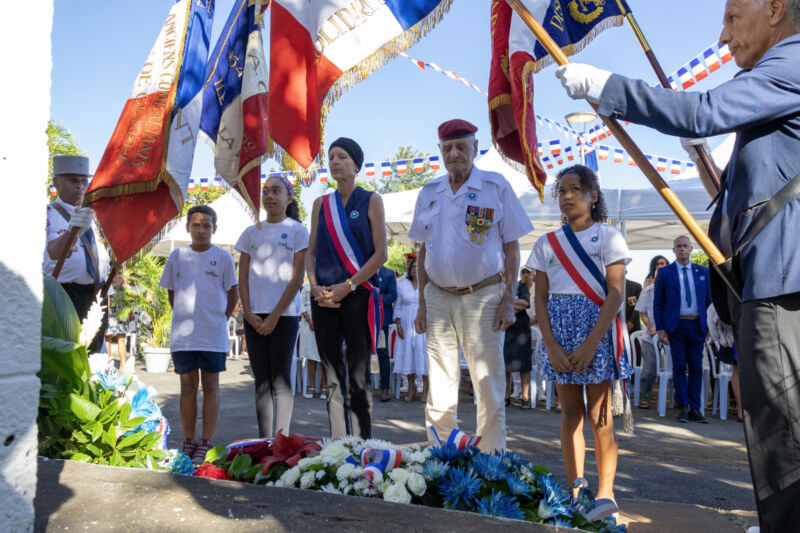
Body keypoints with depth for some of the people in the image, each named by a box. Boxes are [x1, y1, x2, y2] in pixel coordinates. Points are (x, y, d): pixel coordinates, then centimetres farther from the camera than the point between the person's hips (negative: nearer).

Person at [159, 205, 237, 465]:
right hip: (182, 334, 2)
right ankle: (188, 442, 15)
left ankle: (206, 444, 7)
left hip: (213, 335, -2)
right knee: (187, 385, 8)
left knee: (210, 385, 2)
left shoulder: (223, 257, 0)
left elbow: (232, 293, 7)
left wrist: (220, 319, 4)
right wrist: (184, 317, 10)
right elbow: (171, 293, 16)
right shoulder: (177, 256, 6)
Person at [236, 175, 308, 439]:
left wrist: (275, 316, -10)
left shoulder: (297, 231, 2)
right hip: (254, 316, 4)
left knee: (280, 380, -4)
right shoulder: (251, 233, 13)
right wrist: (249, 314, -3)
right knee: (261, 381, 5)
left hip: (284, 315, -4)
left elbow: (296, 278, -5)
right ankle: (264, 442, 9)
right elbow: (243, 278, 10)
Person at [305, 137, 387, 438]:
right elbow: (311, 252, 13)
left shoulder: (371, 201, 3)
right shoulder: (321, 204, 14)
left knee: (358, 378, -5)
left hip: (358, 297, -4)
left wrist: (347, 286, -12)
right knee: (333, 379, 4)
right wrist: (315, 287, -5)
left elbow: (380, 254, -4)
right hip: (323, 298, 4)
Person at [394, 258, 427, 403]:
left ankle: (425, 390, 1)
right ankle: (411, 389, 11)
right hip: (407, 326, 2)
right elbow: (398, 306, 10)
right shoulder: (402, 285, 10)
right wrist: (398, 325, 1)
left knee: (424, 354, -4)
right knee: (408, 354, 3)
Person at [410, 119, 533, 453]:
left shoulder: (496, 187, 0)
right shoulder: (429, 193, 11)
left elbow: (512, 249, -2)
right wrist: (422, 304, 10)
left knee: (489, 388, -2)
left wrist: (508, 301, -9)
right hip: (438, 297, 4)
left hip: (482, 297, -3)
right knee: (439, 392, 7)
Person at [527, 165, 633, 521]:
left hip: (597, 327, -4)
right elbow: (541, 298, 7)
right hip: (559, 330, 4)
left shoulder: (608, 237, -1)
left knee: (599, 414, -3)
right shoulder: (547, 244, 10)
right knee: (570, 413, 6)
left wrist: (591, 344, -16)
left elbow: (615, 294, -8)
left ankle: (605, 493, 3)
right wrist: (551, 346, -6)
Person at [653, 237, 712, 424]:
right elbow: (658, 304, 3)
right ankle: (683, 407, 5)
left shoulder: (703, 272, 10)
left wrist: (712, 327, 3)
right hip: (676, 326, -2)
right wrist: (660, 329, -5)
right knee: (679, 367, -1)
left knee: (696, 367, 2)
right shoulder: (664, 273, 4)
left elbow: (709, 301, 11)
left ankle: (695, 409, 7)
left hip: (697, 326, 2)